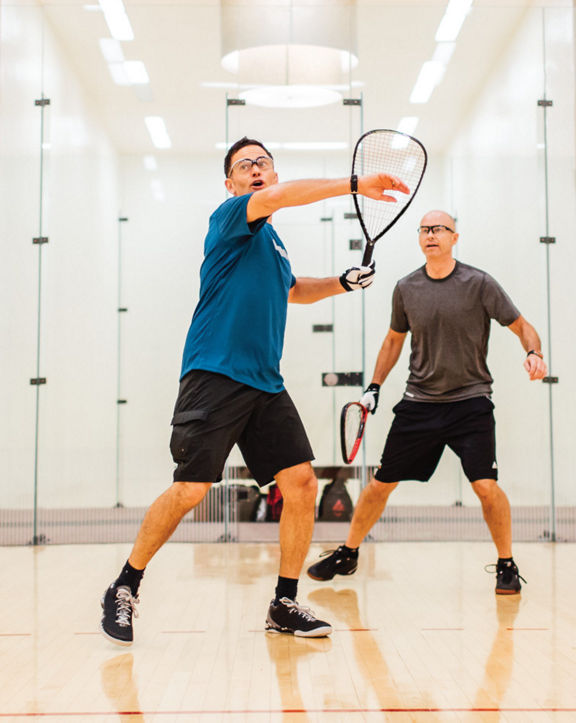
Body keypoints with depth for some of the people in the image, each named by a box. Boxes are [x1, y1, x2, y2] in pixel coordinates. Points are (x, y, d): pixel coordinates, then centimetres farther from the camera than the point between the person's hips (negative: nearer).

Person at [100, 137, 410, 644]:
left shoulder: (272, 241, 23)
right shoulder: (229, 217, 0)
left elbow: (290, 290, 42)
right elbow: (277, 196, -22)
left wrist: (342, 282, 25)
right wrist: (356, 184, -23)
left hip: (266, 384, 8)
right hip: (215, 375, -7)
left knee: (302, 483, -3)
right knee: (190, 489, -11)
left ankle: (284, 604, 10)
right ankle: (124, 588, 10)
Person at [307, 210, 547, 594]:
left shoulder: (479, 283, -6)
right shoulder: (406, 289, 3)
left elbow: (522, 325, -1)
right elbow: (394, 339, 18)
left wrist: (534, 353, -21)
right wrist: (374, 387, 13)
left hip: (470, 400, -3)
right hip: (418, 402, 3)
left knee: (486, 485, -15)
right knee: (381, 483, 5)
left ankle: (507, 566, 7)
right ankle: (347, 555, 24)